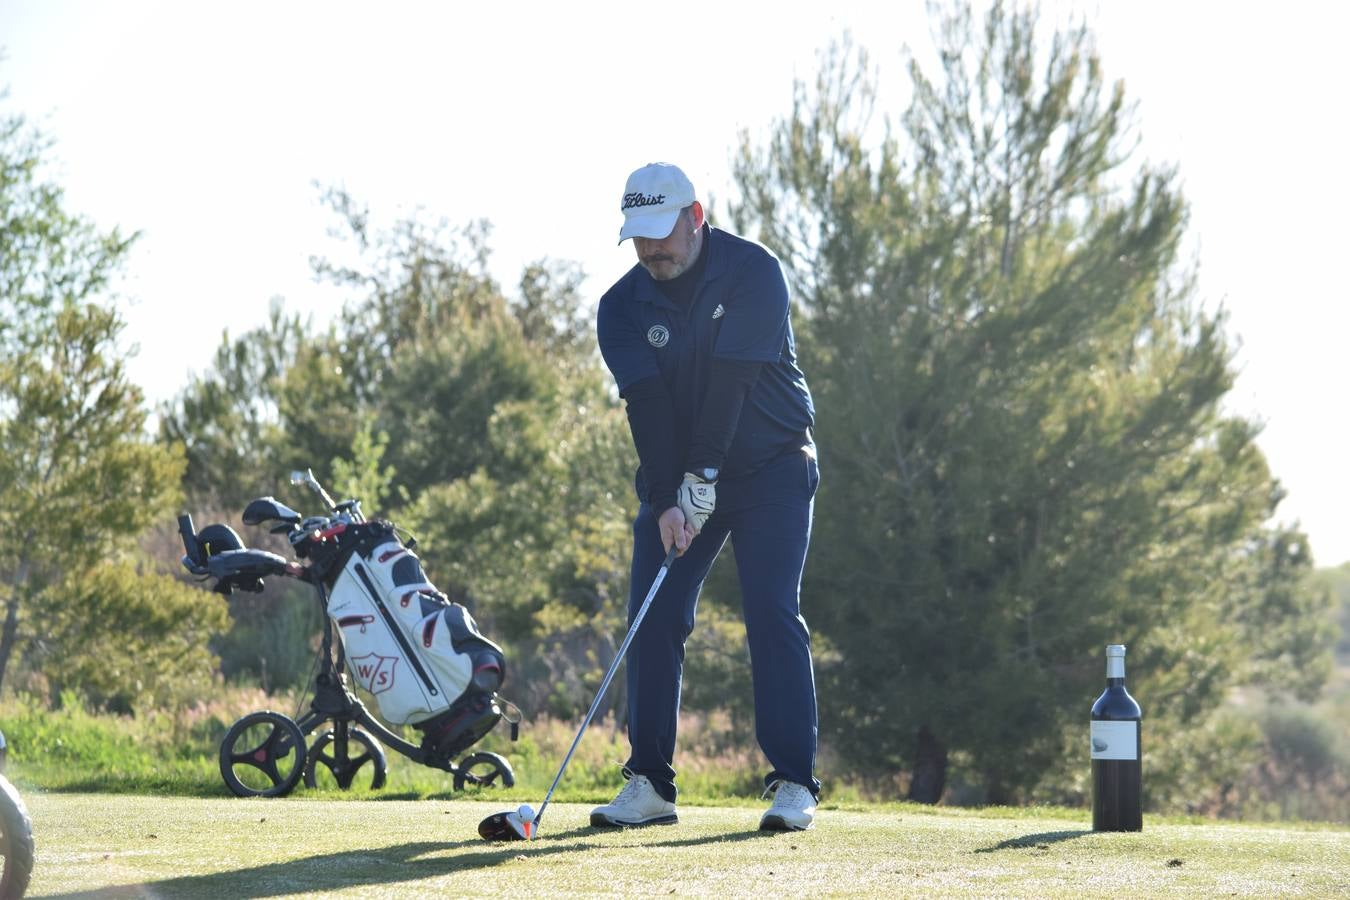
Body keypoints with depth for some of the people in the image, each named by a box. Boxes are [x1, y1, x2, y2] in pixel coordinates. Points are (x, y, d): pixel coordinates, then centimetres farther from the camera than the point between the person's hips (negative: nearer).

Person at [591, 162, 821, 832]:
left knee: (772, 614, -14)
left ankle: (794, 784, -13)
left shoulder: (752, 273, -14)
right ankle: (650, 784, 0)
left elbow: (730, 381, -20)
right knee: (653, 618, -5)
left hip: (770, 465, -4)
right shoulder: (622, 306, -3)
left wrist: (703, 478, -25)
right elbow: (647, 404, -14)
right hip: (676, 476, 4)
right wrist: (667, 501, -23)